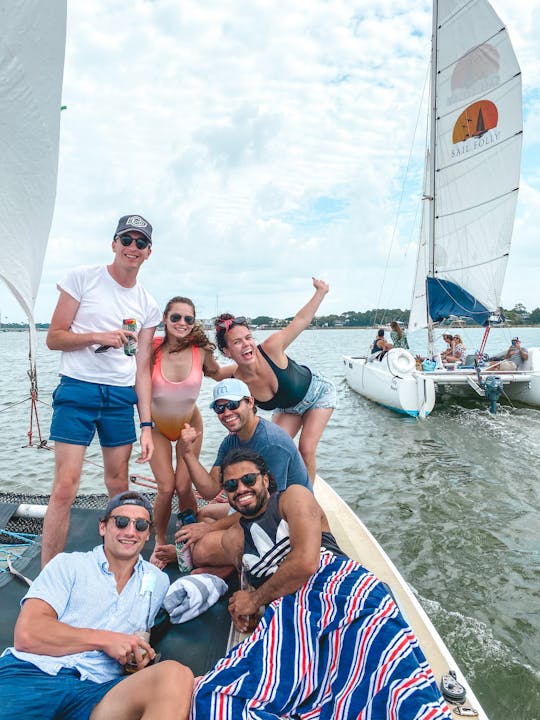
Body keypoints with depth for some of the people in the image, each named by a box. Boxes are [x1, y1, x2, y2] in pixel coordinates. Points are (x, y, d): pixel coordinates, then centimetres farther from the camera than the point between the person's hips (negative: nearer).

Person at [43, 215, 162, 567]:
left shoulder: (148, 306, 10)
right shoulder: (83, 278, 0)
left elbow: (142, 368, 8)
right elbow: (54, 337, -1)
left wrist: (147, 425, 3)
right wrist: (97, 336, -18)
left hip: (122, 397, 4)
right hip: (78, 389, -3)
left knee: (119, 485, 11)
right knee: (65, 487, -9)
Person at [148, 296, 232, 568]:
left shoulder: (201, 350, -17)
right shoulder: (152, 349, -21)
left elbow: (216, 374, 3)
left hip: (190, 425, 1)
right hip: (158, 427, 0)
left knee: (184, 486, -4)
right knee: (166, 488, -7)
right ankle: (160, 542, 20)